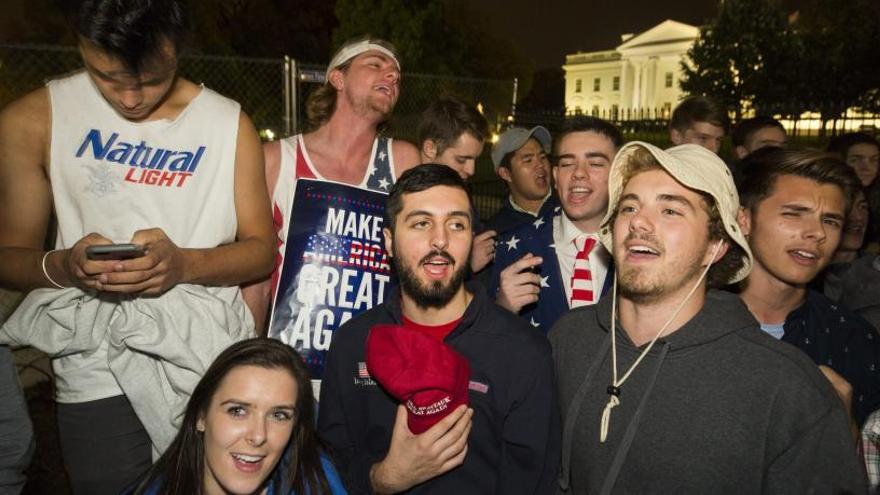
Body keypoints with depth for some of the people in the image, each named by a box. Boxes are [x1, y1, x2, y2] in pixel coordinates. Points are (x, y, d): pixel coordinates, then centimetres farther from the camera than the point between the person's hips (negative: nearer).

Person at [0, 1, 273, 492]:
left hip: (215, 361, 1)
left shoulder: (230, 124, 0)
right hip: (98, 373, 0)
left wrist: (185, 264, -19)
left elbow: (261, 248, -1)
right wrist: (62, 265, -21)